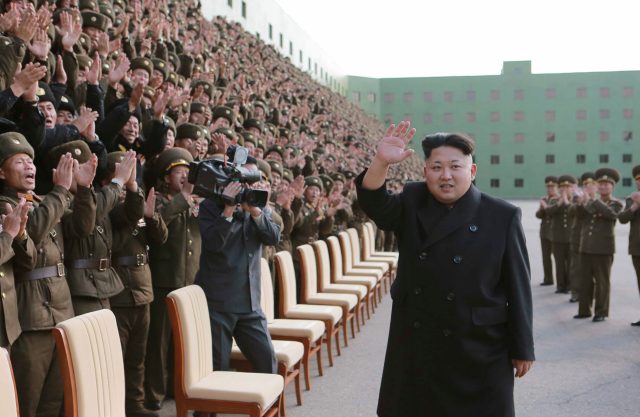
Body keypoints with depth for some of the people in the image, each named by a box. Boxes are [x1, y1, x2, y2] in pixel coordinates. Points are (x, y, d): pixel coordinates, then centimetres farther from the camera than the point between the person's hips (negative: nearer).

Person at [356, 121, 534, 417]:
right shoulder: (411, 203, 2)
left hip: (478, 350, -2)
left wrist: (521, 348, -4)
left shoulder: (502, 217, -7)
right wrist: (381, 162, -33)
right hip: (414, 346, 3)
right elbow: (375, 204, -15)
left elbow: (517, 285, -6)